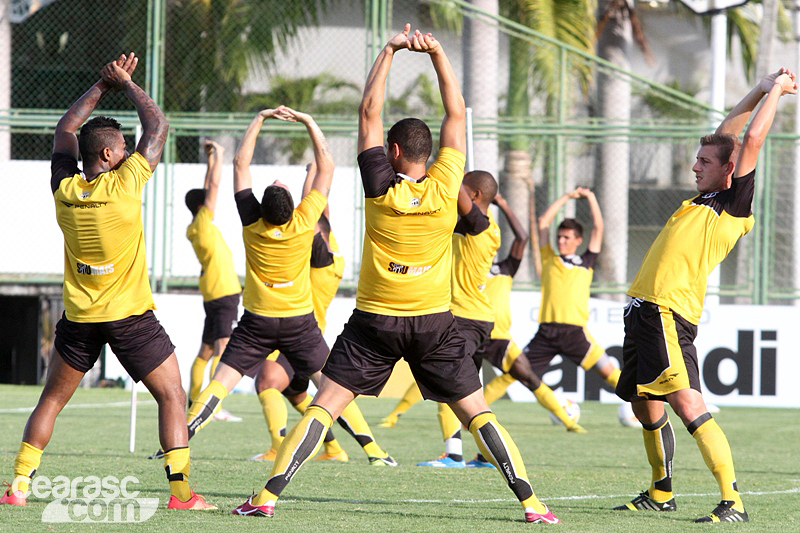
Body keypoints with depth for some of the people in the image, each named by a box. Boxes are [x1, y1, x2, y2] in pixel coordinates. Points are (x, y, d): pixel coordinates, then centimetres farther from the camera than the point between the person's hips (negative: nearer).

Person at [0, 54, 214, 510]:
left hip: (79, 318, 4)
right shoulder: (124, 185, -14)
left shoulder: (65, 190, -1)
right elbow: (158, 126, -3)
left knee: (52, 400, 15)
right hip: (131, 316, -4)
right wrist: (126, 84, 8)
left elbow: (65, 130, 17)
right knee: (172, 396, 4)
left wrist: (103, 86, 20)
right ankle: (181, 491, -3)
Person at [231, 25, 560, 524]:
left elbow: (369, 112, -1)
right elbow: (457, 113, 2)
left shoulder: (381, 188, -7)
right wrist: (437, 53, 0)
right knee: (478, 413, 5)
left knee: (323, 408, 0)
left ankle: (269, 495, -9)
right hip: (434, 321, 1)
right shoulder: (444, 187, -5)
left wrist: (391, 51, 0)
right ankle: (530, 501, -3)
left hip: (375, 321, -1)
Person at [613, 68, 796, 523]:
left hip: (668, 312, -9)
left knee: (687, 403, -18)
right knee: (645, 408, 17)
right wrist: (761, 90, 28)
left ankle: (733, 502, -21)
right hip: (644, 311, 9)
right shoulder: (705, 200, 19)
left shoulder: (734, 207, -3)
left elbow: (751, 140, -7)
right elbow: (725, 136, 30)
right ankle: (661, 493, 32)